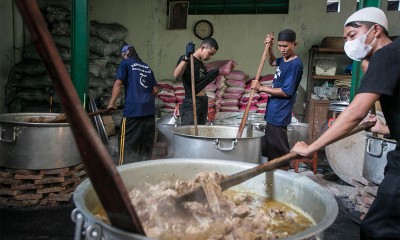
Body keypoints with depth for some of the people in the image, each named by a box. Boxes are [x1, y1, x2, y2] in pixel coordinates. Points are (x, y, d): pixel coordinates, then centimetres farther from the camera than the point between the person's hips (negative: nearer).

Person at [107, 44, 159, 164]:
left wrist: (112, 103, -6)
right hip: (150, 110, 6)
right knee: (146, 144, 11)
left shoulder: (126, 63, 6)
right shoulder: (147, 67, 20)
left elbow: (118, 83, -6)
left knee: (128, 145, -4)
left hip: (133, 109, -5)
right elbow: (155, 89, 20)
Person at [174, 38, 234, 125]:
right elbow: (176, 75, -27)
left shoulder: (201, 63, 18)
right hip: (191, 103, -9)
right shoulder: (186, 59, -8)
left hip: (203, 102, 9)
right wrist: (186, 57, -37)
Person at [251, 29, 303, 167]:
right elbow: (272, 62, 33)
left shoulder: (296, 64, -17)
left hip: (279, 114, -10)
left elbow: (286, 92, -20)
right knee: (271, 148, 18)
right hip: (274, 112, 10)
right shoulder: (284, 60, 10)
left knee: (279, 151, -3)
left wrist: (261, 88, -16)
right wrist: (270, 47, 15)